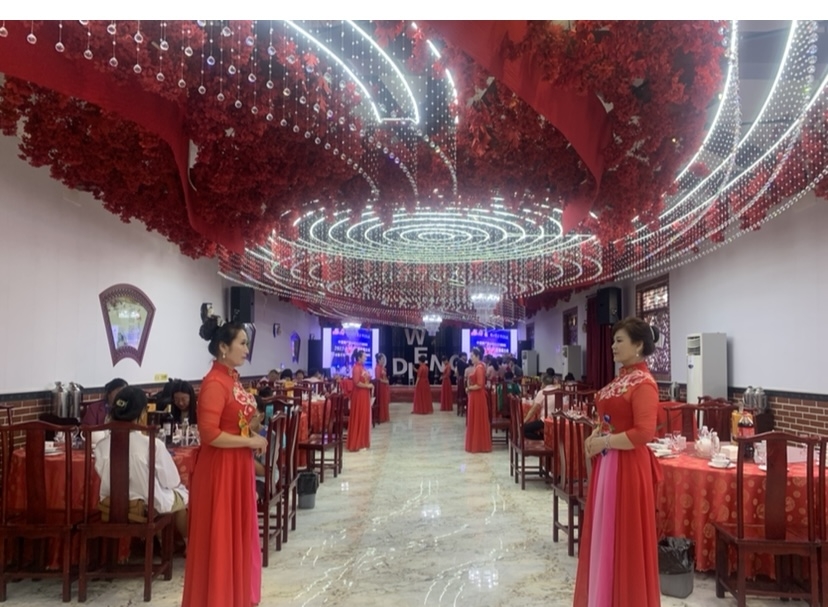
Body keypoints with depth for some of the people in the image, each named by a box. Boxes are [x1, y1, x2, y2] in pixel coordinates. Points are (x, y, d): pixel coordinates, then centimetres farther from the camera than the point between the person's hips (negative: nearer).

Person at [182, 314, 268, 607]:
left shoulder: (232, 378, 9)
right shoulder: (215, 383, -19)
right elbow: (210, 434, -25)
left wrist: (253, 438, 4)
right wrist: (250, 441, -17)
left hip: (238, 467, 10)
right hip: (219, 470, -10)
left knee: (237, 534, 18)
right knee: (219, 537, 2)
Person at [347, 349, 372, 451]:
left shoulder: (362, 367, 14)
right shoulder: (356, 368, -15)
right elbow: (356, 382, -22)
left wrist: (369, 384, 5)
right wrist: (367, 385, -14)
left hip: (364, 395, 10)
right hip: (359, 395, -10)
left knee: (364, 418, 13)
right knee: (358, 418, -5)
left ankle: (362, 442, 20)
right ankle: (356, 443, 0)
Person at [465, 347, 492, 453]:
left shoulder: (479, 368, -17)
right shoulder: (475, 367, 12)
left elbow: (479, 385, -22)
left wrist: (469, 388, -11)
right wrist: (469, 388, 2)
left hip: (478, 397, -10)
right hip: (474, 397, 10)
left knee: (478, 421, -2)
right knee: (474, 421, 14)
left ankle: (479, 445, 5)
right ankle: (475, 444, 21)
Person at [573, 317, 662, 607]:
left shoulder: (643, 383, -17)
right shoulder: (620, 378, 11)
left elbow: (643, 433, -23)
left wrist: (604, 442, -16)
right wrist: (595, 435, 3)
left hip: (628, 467, -9)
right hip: (607, 463, 9)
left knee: (625, 536, 3)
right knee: (604, 532, 17)